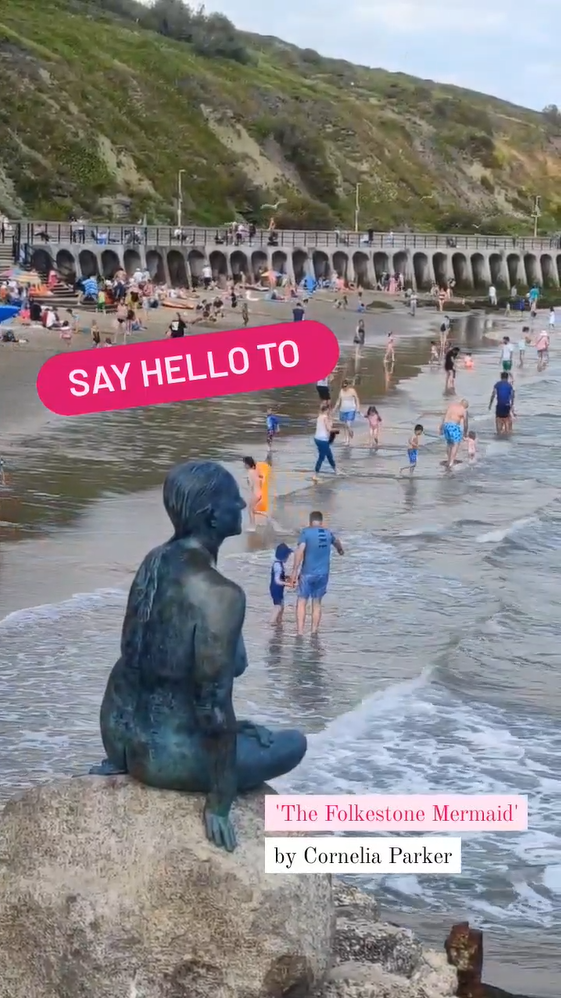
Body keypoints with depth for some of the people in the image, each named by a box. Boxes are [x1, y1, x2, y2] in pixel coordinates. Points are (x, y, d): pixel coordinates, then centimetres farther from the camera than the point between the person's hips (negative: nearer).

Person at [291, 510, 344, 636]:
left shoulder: (306, 532, -7)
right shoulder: (328, 533, 9)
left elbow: (300, 551, -18)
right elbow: (337, 542, 32)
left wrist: (294, 571, -16)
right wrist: (340, 550, 56)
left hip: (308, 573, -4)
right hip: (323, 574, 4)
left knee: (301, 602, -1)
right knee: (317, 603, 13)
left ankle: (300, 632, -11)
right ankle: (314, 633, 13)